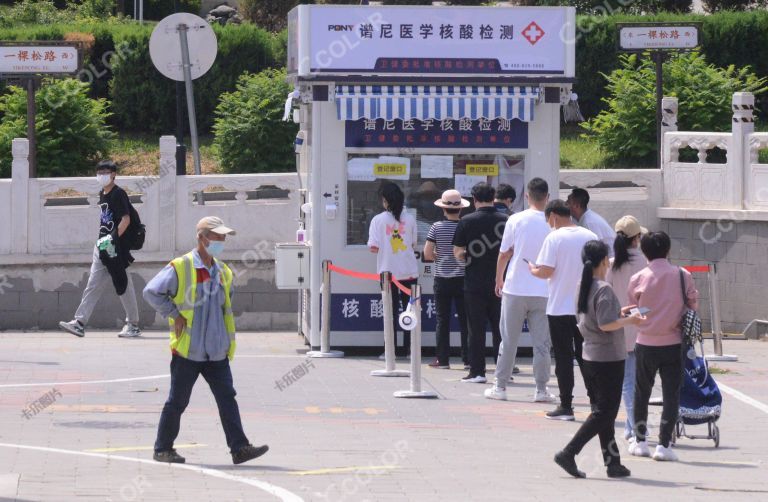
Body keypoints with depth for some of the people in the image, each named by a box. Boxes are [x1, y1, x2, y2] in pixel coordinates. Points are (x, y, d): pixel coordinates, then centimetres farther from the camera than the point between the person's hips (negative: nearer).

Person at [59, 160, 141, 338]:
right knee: (93, 285, 3)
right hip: (102, 246, 9)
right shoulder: (102, 195, 15)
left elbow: (126, 219, -18)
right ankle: (80, 323, -1)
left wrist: (114, 238, -24)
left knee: (124, 285, -1)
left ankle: (133, 325, 9)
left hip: (116, 249, -9)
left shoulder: (118, 194, -11)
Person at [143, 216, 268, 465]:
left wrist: (229, 343, 16)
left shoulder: (223, 272, 13)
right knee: (177, 402, 3)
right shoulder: (180, 268, -9)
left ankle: (240, 448, -4)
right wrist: (174, 315, -11)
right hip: (187, 351, -5)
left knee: (227, 398, -2)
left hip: (217, 353, 5)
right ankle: (163, 449, 14)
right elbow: (151, 291, -10)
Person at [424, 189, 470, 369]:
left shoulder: (437, 228, -7)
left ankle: (442, 359, 5)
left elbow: (427, 254, -9)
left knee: (442, 320, 5)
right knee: (465, 319, 7)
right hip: (463, 278, 1)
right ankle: (468, 359, 8)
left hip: (442, 280, -1)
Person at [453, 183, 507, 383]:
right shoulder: (506, 221, -1)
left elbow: (457, 252, -6)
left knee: (476, 329, 3)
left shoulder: (466, 222, -7)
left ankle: (477, 372, 2)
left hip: (474, 284, -2)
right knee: (500, 328, 9)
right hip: (500, 283, 2)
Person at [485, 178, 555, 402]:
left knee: (509, 341, 8)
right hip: (543, 291, 0)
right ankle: (541, 389, 5)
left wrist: (499, 280, 16)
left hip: (515, 290, 0)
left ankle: (500, 386, 12)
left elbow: (504, 254, 1)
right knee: (542, 343, 5)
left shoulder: (516, 220, -6)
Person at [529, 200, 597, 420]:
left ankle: (566, 406, 2)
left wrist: (532, 269, 5)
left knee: (563, 357, 2)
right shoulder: (590, 237, 4)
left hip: (560, 307, -4)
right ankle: (596, 402, 11)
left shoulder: (554, 238, -11)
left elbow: (546, 271, -15)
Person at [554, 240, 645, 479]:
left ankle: (613, 462, 13)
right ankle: (568, 453, -9)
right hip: (609, 359, -9)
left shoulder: (582, 287, 8)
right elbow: (606, 325, -24)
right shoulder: (604, 289, -17)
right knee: (605, 412, -2)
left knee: (603, 410, 12)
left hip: (589, 358, 9)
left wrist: (618, 314, 16)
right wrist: (629, 320, -10)